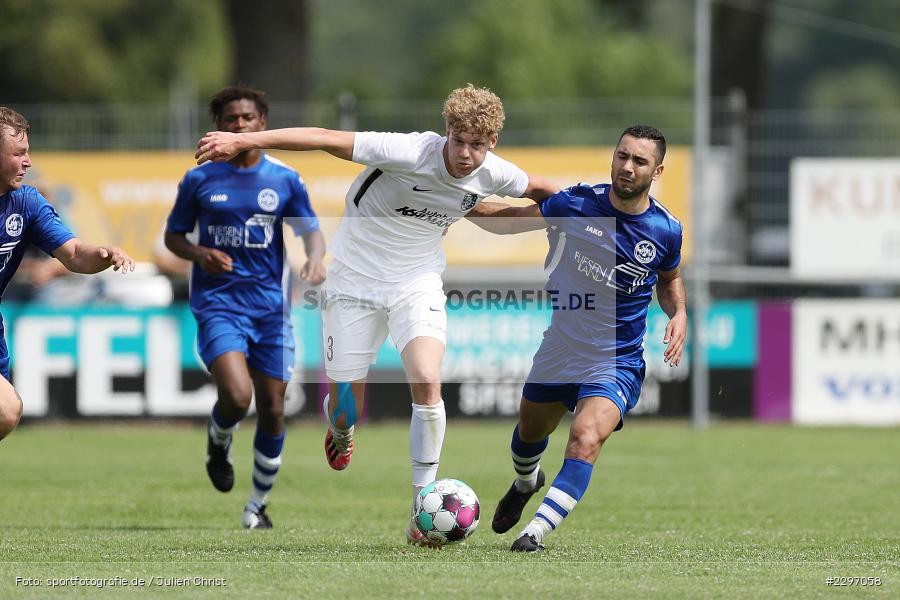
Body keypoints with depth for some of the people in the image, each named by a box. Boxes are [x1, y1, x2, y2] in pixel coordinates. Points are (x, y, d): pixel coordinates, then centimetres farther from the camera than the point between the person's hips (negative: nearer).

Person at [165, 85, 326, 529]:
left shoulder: (285, 179, 5)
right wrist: (200, 255, -11)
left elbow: (311, 230, 6)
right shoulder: (199, 180, 2)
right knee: (237, 396, -23)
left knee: (272, 409, 3)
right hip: (218, 304, -2)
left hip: (271, 307, 2)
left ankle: (258, 505, 21)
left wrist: (315, 257, -17)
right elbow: (173, 235, 10)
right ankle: (218, 443, 13)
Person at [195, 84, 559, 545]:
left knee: (427, 384, -22)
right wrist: (243, 140, -33)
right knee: (345, 412, 0)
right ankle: (340, 432, 42)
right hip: (356, 279, -3)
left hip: (417, 284, 3)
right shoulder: (409, 153, -27)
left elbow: (540, 188, 13)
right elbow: (326, 139, -29)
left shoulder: (495, 176, -11)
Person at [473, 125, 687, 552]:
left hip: (617, 362, -3)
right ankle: (525, 483, 61)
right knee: (530, 432, 25)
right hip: (559, 350, 3)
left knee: (586, 440, -29)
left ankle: (536, 532, -31)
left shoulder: (666, 230, -10)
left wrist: (679, 315, -7)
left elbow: (670, 279, 12)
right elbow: (510, 220, 2)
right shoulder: (577, 203, -12)